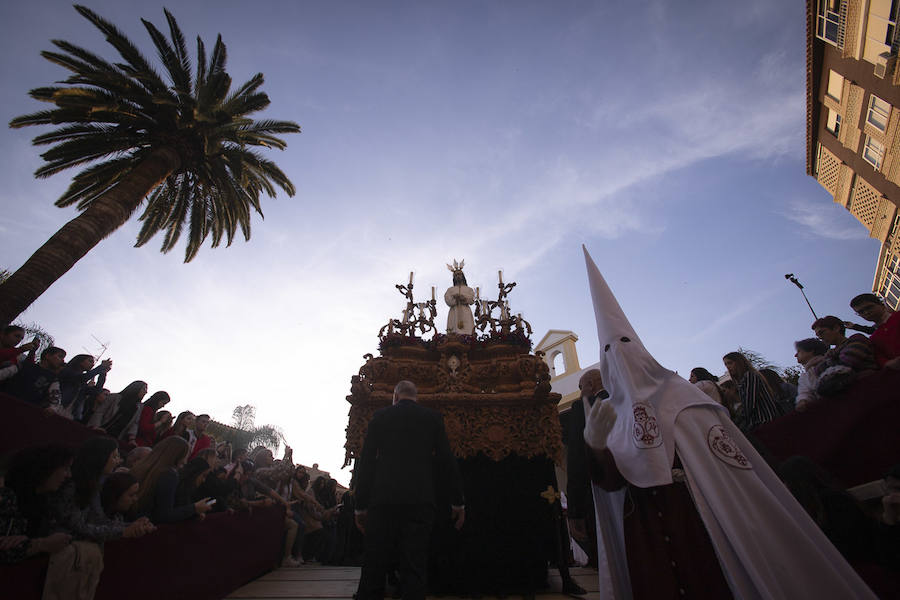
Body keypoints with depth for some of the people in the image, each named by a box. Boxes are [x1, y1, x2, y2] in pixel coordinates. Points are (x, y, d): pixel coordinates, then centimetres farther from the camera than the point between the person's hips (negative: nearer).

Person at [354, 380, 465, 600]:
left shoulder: (380, 416, 7)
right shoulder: (432, 417, 7)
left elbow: (366, 462, 4)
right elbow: (447, 461, 5)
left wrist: (361, 506, 8)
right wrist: (458, 503, 9)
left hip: (383, 499, 0)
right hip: (420, 500, 0)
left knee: (374, 565, 9)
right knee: (414, 565, 6)